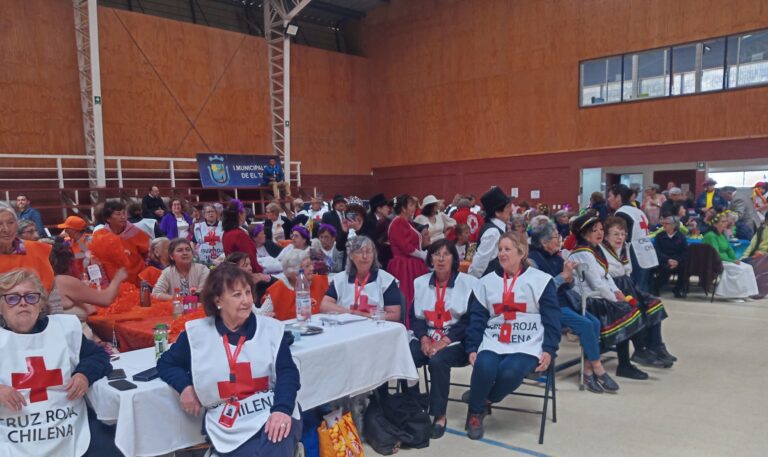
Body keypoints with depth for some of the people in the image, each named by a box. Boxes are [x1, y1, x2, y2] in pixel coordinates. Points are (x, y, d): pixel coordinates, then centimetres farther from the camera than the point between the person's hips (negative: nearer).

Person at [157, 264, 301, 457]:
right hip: (229, 427, 0)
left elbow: (287, 372, -1)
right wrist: (185, 386, -2)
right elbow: (166, 363, 20)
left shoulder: (271, 328, 6)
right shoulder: (196, 333, 7)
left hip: (272, 414, 0)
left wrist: (282, 409, -21)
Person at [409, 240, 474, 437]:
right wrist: (424, 339, -10)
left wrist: (445, 341, -17)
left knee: (437, 361, -33)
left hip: (456, 341, -4)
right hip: (426, 339, 4)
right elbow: (415, 316, 9)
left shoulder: (469, 283, -3)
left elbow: (470, 320, -8)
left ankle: (439, 416, -16)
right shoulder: (420, 282, 10)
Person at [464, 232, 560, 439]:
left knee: (510, 372, -31)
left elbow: (551, 319, 0)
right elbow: (477, 319, 9)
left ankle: (485, 400, 0)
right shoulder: (487, 281, 12)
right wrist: (472, 348, -1)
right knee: (484, 367, -28)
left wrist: (549, 350, -9)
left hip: (528, 345, -2)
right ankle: (475, 411, -2)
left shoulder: (540, 280, 2)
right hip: (493, 342, 2)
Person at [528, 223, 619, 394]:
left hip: (566, 301, 7)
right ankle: (597, 368, -7)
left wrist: (569, 278, -8)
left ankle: (588, 371, -10)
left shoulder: (556, 256, 10)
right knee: (586, 324, -22)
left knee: (595, 322, -14)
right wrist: (563, 275, -16)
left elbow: (569, 286, 15)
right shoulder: (533, 259, -11)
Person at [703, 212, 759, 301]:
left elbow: (729, 249, 15)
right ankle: (735, 294, -15)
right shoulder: (710, 235, -14)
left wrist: (735, 259, -3)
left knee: (748, 267, -8)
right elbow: (716, 254, -19)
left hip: (725, 260, 9)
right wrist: (732, 261, -19)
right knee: (740, 269, -23)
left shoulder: (723, 235, 14)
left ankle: (747, 292, -10)